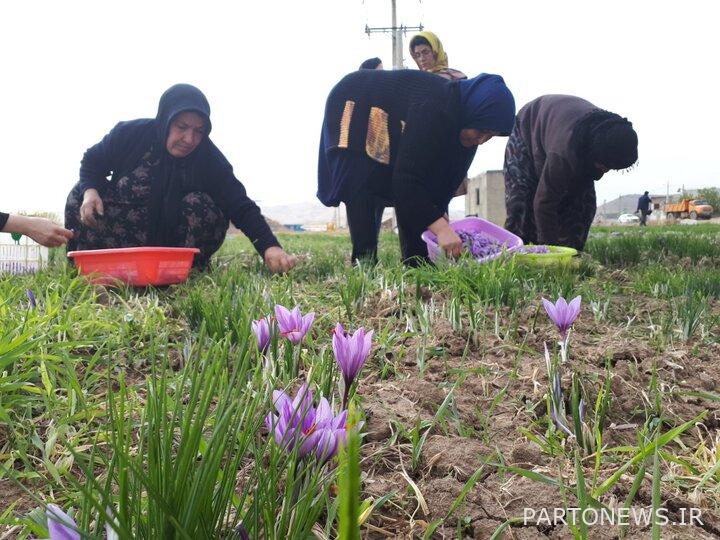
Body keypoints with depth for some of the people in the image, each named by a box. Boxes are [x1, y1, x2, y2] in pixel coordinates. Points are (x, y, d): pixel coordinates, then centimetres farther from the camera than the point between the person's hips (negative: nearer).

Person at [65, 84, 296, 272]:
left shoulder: (208, 158, -20)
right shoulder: (130, 134, -18)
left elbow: (241, 206, -28)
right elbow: (92, 163, 0)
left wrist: (269, 246, -44)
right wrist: (90, 191, -24)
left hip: (171, 246, -1)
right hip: (122, 236, 2)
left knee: (203, 206, -28)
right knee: (80, 196, -19)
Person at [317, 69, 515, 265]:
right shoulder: (432, 109, -39)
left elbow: (444, 172, -4)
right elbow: (407, 177, -42)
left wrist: (439, 212, -14)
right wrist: (441, 227, -48)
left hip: (391, 127, 8)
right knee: (363, 184, -23)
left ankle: (416, 262, 0)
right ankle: (364, 260, -22)